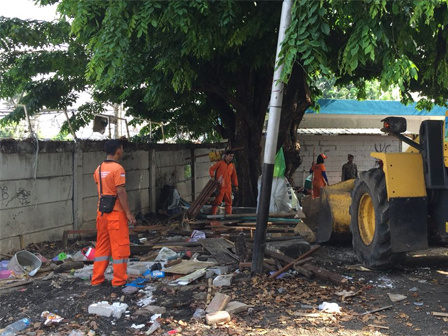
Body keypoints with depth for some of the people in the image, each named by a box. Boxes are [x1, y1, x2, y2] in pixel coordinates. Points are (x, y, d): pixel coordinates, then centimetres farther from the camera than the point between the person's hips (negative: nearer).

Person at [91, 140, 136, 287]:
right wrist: (128, 213, -14)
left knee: (102, 246, 13)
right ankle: (119, 279, 7)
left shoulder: (99, 169, 9)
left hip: (102, 212, 7)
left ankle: (97, 278, 17)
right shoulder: (118, 169, -15)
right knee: (119, 246, 2)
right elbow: (121, 192, -18)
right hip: (116, 213, -7)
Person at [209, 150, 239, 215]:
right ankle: (213, 215, -6)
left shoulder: (232, 165, 13)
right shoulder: (220, 163, -1)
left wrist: (236, 185, 15)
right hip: (220, 186, -5)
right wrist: (212, 176, -15)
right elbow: (211, 169, -1)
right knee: (217, 201, -8)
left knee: (229, 202, 8)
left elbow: (234, 176, 18)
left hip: (228, 187, 6)